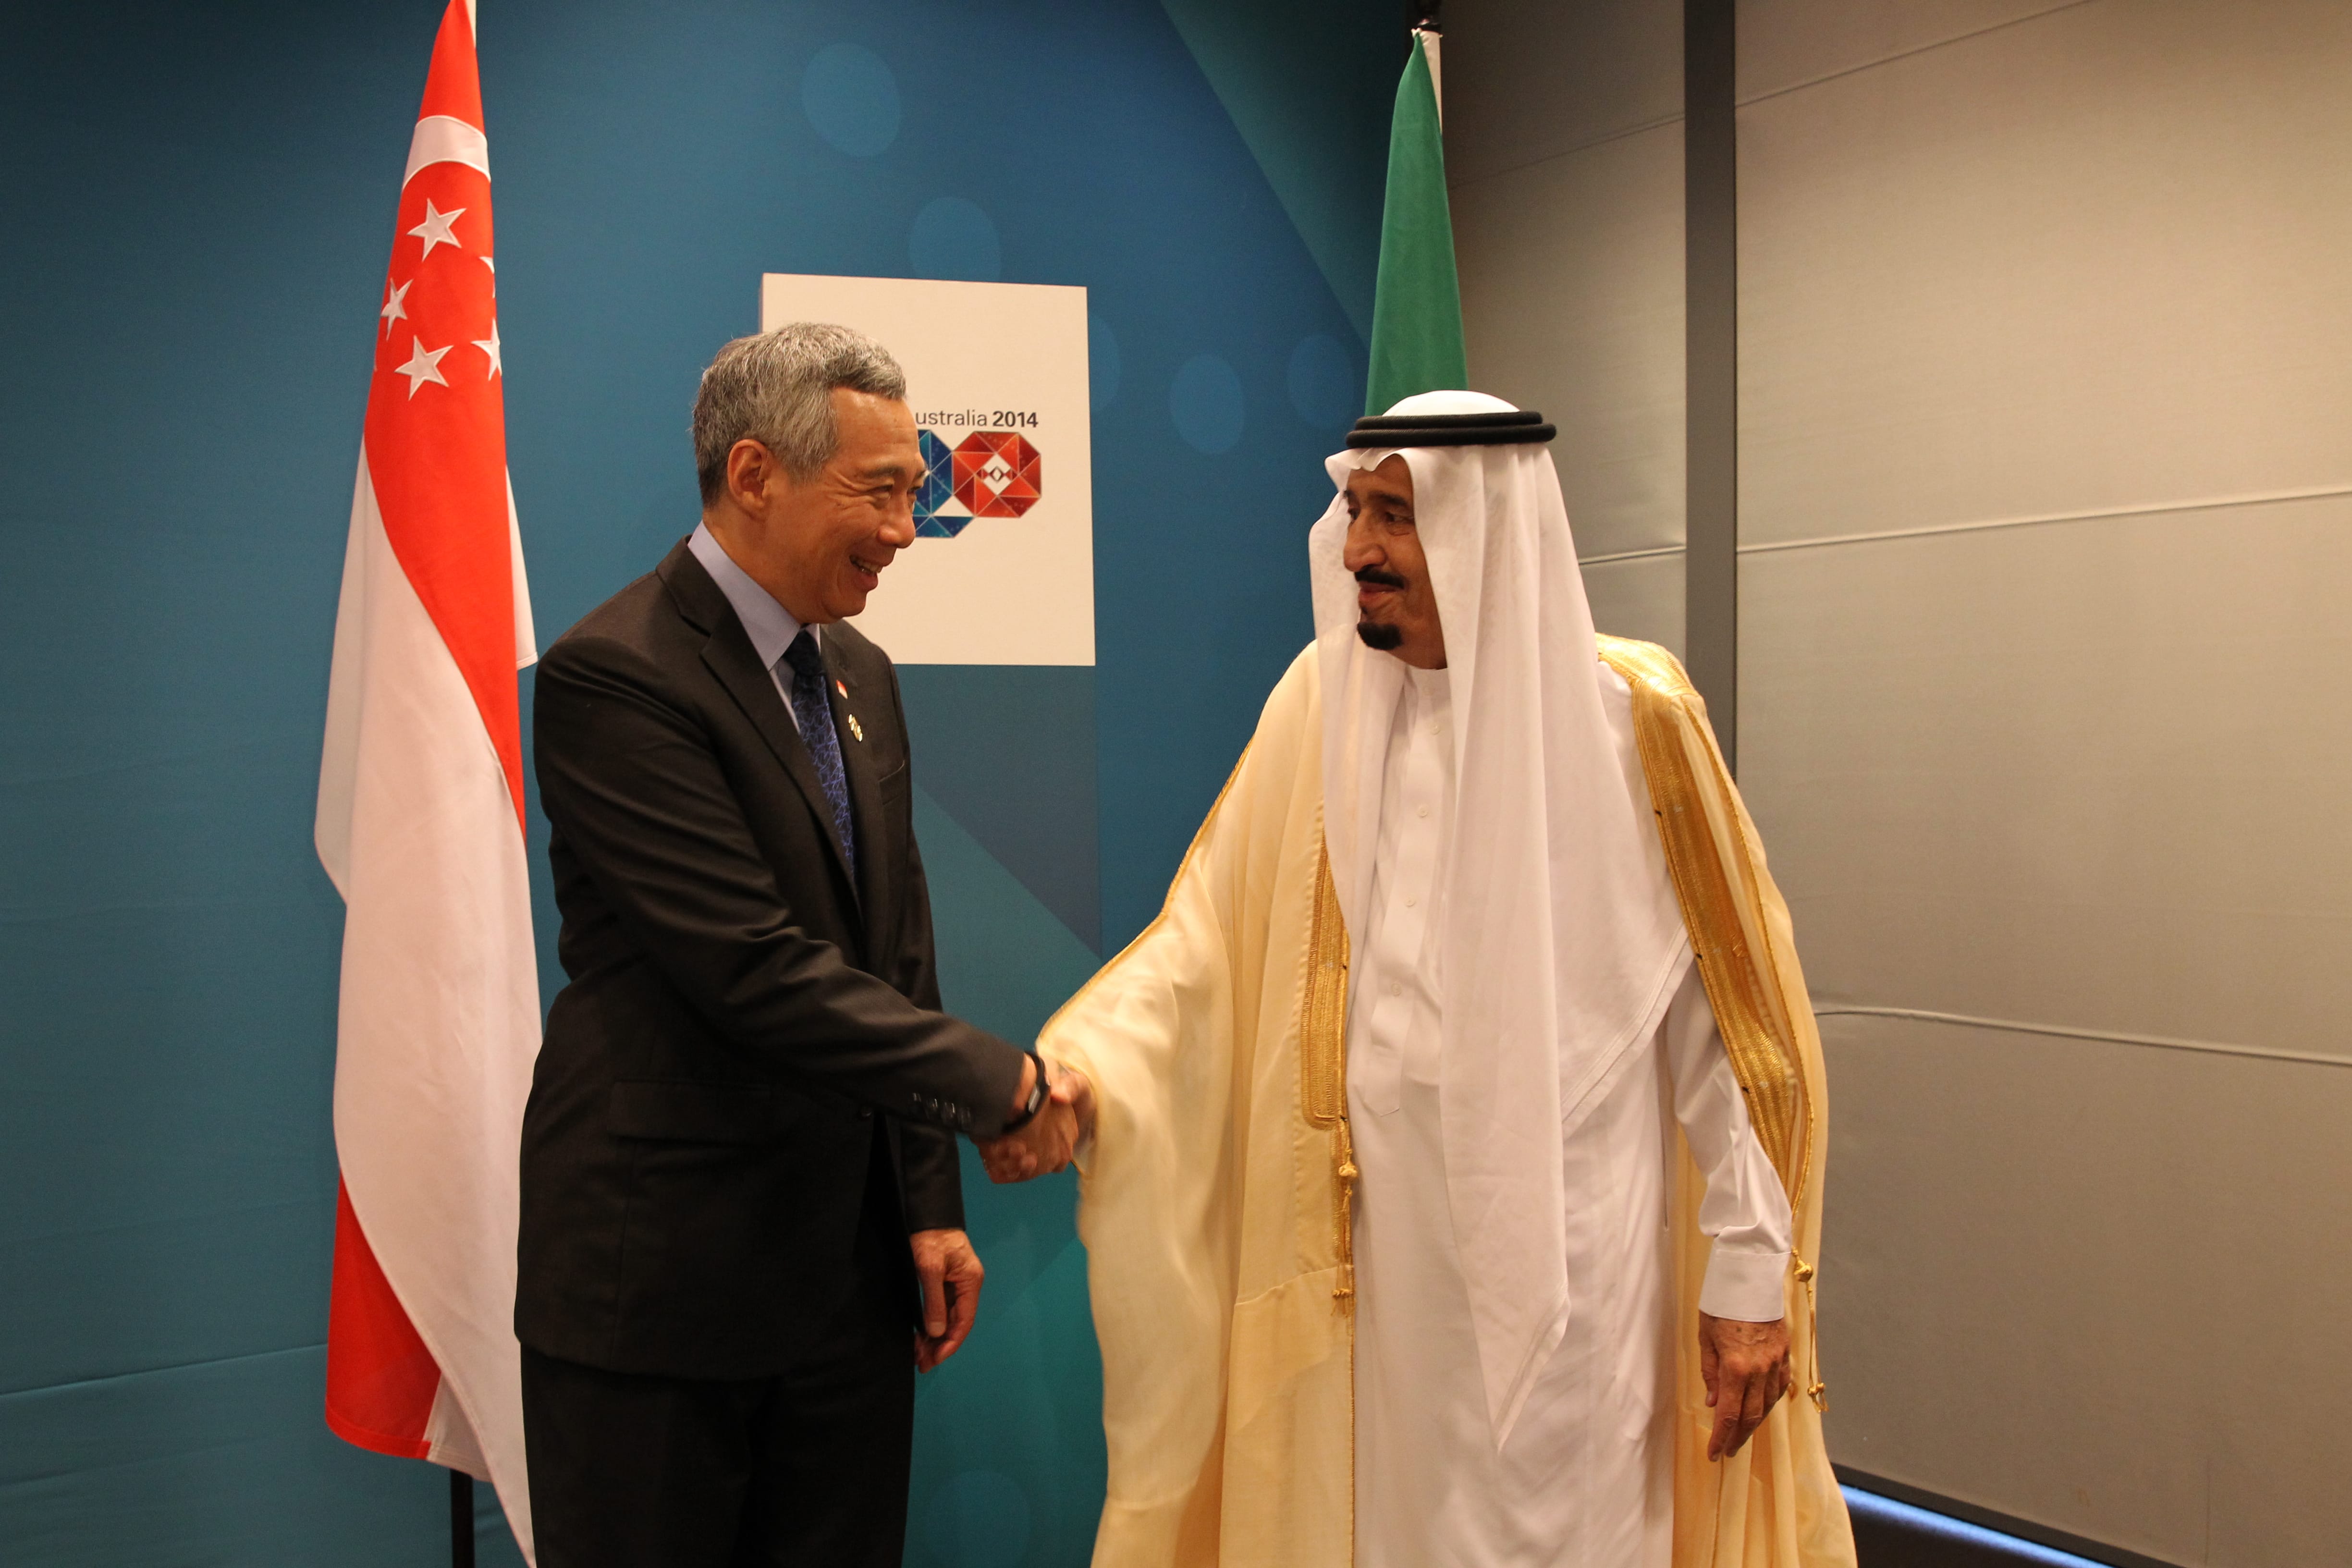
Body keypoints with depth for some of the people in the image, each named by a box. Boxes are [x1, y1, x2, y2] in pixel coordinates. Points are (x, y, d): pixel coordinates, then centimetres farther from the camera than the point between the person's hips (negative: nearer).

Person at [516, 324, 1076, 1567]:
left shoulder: (858, 672, 10)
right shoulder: (614, 674, -16)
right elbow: (753, 967, -22)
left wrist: (929, 1204, 9)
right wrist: (999, 1081, -16)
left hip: (848, 1269, 7)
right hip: (660, 1277, -7)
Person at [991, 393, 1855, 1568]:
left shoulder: (1626, 712, -8)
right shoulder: (1322, 700, 0)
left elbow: (1732, 1002, -5)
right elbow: (1207, 938, 0)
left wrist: (1753, 1272, -4)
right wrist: (1078, 1069, -17)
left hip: (1565, 1253, -3)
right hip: (1369, 1242, 3)